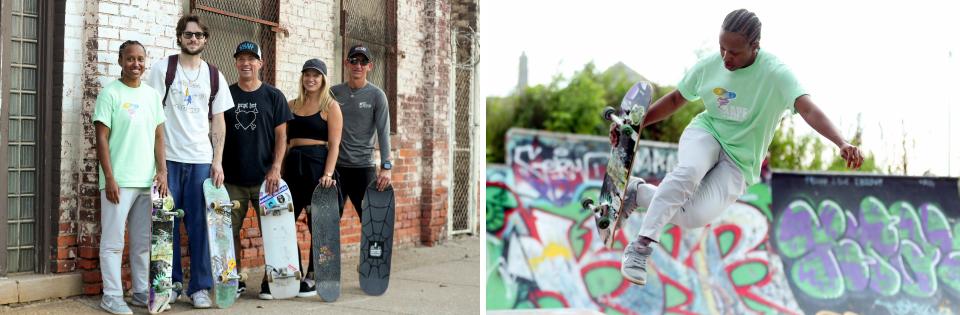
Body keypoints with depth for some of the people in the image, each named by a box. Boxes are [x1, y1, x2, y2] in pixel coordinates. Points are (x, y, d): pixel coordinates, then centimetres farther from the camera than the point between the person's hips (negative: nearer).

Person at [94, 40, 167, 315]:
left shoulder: (153, 94, 11)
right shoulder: (110, 93, -4)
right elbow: (102, 139, -7)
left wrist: (162, 171, 2)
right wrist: (110, 179, -13)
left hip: (147, 180, 5)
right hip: (119, 181, -5)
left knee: (143, 242, 11)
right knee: (113, 242, 0)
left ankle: (141, 292, 20)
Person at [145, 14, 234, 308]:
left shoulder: (214, 76, 10)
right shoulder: (163, 68, 3)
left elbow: (218, 122, 11)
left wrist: (217, 161, 4)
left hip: (201, 160, 2)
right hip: (168, 158, -1)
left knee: (200, 225, 2)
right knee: (167, 223, 3)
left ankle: (200, 286, 9)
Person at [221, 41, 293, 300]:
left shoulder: (273, 96, 4)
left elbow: (281, 135, 2)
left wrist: (276, 167, -9)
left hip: (265, 178, -1)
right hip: (232, 178, 1)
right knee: (230, 230, 2)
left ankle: (269, 281, 12)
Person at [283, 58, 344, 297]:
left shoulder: (331, 106, 1)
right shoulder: (292, 105, 14)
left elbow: (334, 144, -5)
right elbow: (285, 140, 15)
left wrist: (328, 174, -16)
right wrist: (280, 171, 8)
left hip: (318, 165, -4)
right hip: (293, 166, 5)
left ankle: (312, 279, 11)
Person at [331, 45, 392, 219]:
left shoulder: (376, 95, -1)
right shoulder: (334, 93, 6)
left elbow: (383, 132, -7)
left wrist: (386, 166, -16)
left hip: (364, 166, -2)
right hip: (335, 165, 2)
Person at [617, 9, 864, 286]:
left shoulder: (775, 74, -17)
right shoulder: (709, 66, -5)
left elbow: (809, 110, -31)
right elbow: (675, 100, 10)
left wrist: (842, 144, -48)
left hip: (739, 161, -1)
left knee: (696, 217, -26)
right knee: (689, 172, -36)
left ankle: (639, 193, -1)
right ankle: (640, 247, -30)